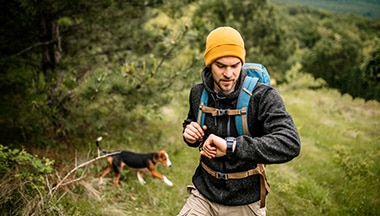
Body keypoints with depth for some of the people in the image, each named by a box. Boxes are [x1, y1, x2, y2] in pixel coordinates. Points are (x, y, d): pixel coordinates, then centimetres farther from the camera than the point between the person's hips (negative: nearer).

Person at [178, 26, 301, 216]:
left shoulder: (263, 96, -18)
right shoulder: (198, 93, -4)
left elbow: (291, 143, -32)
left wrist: (231, 146, -41)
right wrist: (189, 134, -8)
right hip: (204, 193, 3)